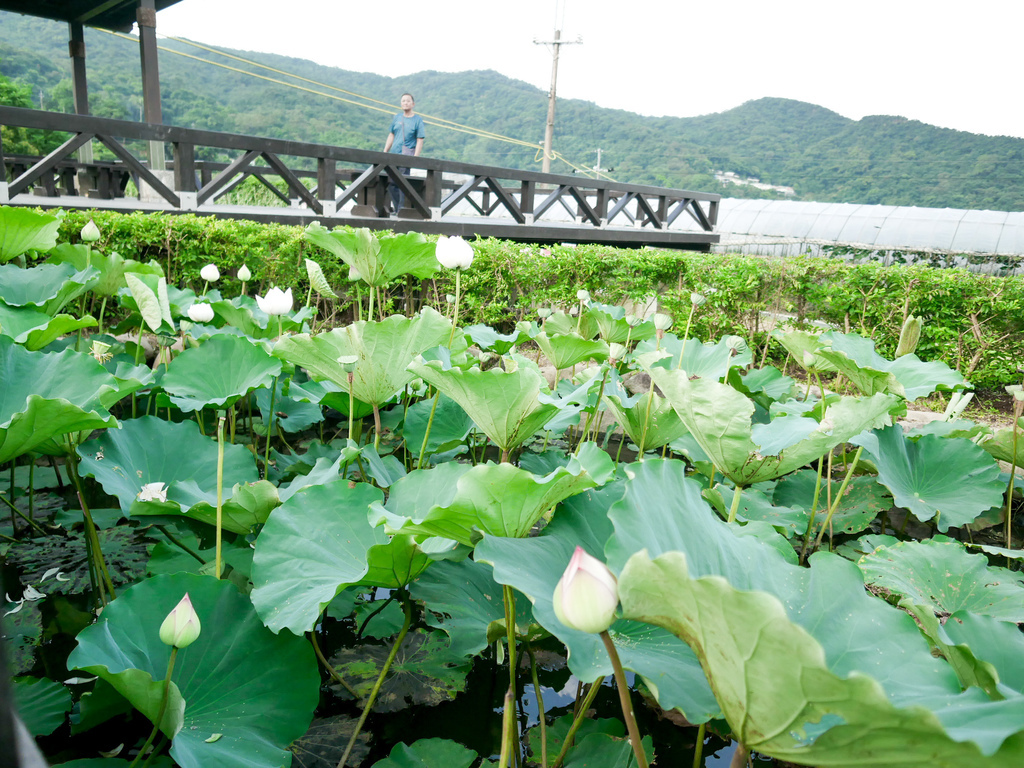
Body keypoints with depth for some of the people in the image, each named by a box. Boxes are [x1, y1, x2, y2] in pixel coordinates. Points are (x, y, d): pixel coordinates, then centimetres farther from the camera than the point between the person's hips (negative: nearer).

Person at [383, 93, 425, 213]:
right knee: (391, 183, 5)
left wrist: (415, 157, -14)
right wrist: (385, 152, 13)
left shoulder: (417, 120, 1)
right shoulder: (397, 117, 14)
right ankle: (397, 208, 15)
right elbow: (391, 135, 19)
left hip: (407, 155, -5)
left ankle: (401, 209, -4)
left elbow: (420, 141, -4)